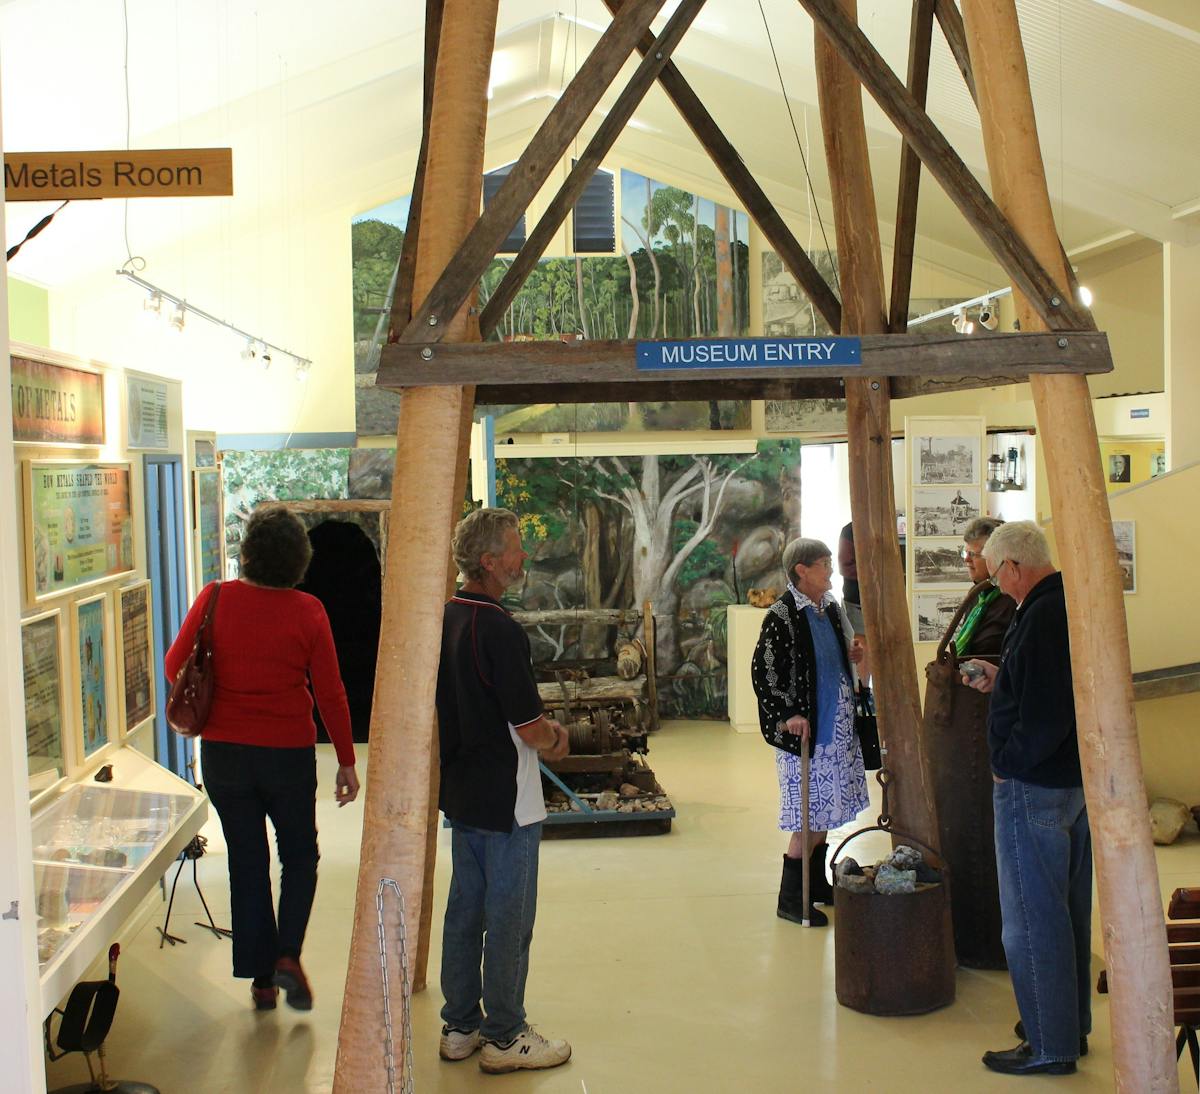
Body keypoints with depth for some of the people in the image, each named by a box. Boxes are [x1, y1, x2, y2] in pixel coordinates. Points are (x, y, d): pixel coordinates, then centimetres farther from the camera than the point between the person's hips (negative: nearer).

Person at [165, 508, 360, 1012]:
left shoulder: (216, 598, -8)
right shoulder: (307, 611, -10)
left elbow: (175, 664, -1)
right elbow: (330, 693, -8)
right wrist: (346, 762, 1)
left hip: (223, 751, 2)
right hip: (288, 753, -1)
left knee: (246, 861, 13)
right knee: (300, 854, 17)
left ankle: (260, 978, 18)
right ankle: (288, 955, 0)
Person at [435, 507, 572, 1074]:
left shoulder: (446, 618, 5)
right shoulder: (499, 629, -23)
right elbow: (531, 728, -20)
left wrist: (541, 725, 9)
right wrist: (552, 738, 1)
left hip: (460, 789, 9)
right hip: (506, 798, -9)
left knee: (464, 910, 16)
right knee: (509, 919, 3)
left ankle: (460, 1026, 27)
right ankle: (504, 1036, 14)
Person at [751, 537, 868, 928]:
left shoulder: (829, 609, 10)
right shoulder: (782, 615, -14)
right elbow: (764, 671, -15)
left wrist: (851, 656, 4)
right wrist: (789, 714, -20)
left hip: (837, 725, 8)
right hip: (805, 727, -8)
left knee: (823, 809, 15)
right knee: (808, 813, -4)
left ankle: (817, 883, 29)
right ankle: (791, 898, 7)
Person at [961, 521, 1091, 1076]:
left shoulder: (1041, 619, -22)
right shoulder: (1076, 605, 9)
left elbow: (1044, 717, -26)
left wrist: (1007, 765, -13)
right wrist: (1000, 682, 16)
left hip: (1034, 786, -10)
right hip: (1078, 781, 10)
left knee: (1031, 917, 1)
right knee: (1069, 909, 18)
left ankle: (1049, 1044, 10)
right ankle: (1072, 1026, 30)